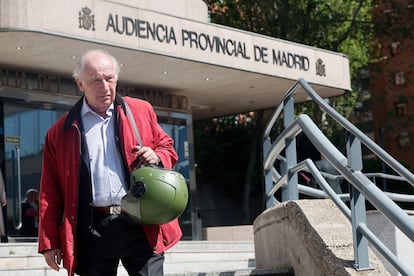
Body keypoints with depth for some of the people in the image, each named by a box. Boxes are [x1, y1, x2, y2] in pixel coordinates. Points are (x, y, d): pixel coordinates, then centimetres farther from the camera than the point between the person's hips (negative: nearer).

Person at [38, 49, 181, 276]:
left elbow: (167, 147, 21)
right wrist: (49, 242, 3)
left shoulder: (142, 111, 11)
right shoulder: (60, 132, 8)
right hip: (91, 230, 0)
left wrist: (156, 157, -3)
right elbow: (50, 193, 7)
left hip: (141, 225, 0)